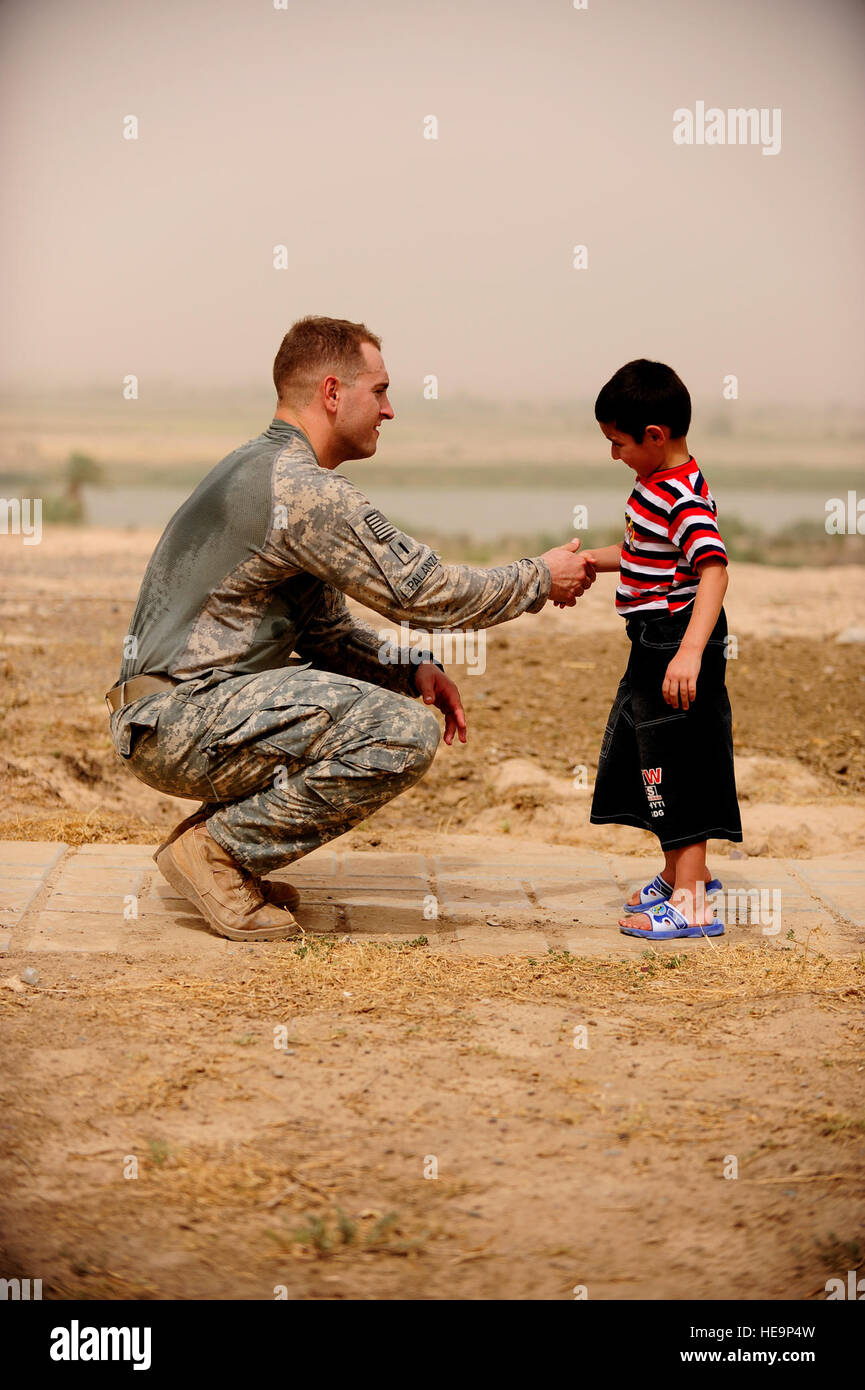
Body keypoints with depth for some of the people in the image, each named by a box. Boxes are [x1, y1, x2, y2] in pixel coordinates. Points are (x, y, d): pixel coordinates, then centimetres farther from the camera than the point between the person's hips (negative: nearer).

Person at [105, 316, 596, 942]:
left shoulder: (256, 468, 18)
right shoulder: (306, 491, -16)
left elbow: (324, 628, 21)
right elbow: (424, 592, -12)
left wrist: (413, 669, 7)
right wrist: (540, 579, 2)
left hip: (160, 717, 10)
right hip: (180, 721, -10)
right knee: (406, 734, -20)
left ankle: (219, 843, 14)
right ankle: (218, 845, -9)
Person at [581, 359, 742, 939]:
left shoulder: (684, 499, -23)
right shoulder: (657, 485, 10)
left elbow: (714, 570, -35)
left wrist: (691, 651, -44)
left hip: (678, 643, -11)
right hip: (654, 645, 11)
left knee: (679, 768, -6)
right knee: (650, 761, 21)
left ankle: (691, 905, -1)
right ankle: (683, 872, 36)